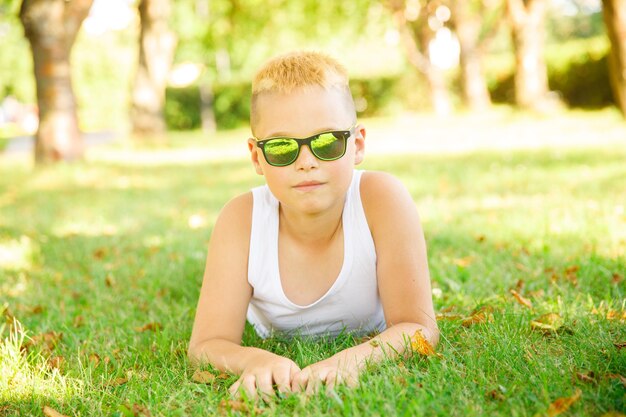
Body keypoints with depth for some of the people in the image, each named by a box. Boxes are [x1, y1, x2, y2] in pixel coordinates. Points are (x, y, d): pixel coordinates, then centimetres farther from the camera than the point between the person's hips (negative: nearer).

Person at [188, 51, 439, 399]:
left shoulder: (382, 199, -35)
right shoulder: (242, 219, -31)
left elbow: (417, 328, -34)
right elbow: (208, 344, -31)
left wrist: (351, 358, -56)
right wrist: (257, 360, -55)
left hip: (366, 343, 0)